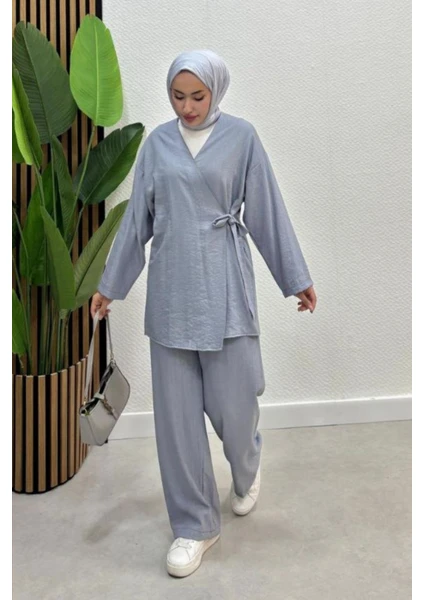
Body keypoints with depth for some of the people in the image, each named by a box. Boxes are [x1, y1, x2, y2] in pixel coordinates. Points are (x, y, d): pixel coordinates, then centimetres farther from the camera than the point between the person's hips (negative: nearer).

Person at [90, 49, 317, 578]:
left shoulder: (241, 136, 3)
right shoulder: (157, 143, 9)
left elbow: (266, 212, 4)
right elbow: (136, 218, 11)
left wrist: (297, 278, 5)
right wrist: (109, 283, 13)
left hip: (223, 285, -2)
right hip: (170, 287, 3)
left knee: (232, 402, 2)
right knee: (176, 410, 4)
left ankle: (246, 470, 40)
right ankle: (194, 525, 23)